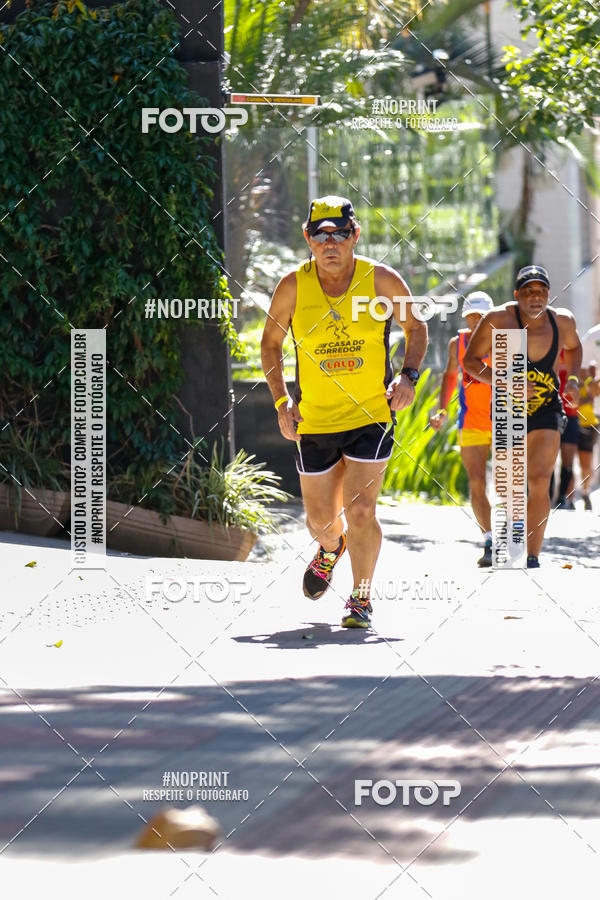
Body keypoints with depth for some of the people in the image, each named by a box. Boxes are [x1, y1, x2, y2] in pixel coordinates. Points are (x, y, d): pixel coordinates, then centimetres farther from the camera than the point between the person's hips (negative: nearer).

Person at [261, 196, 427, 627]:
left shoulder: (382, 280, -8)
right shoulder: (293, 286, -6)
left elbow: (416, 327, 8)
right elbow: (271, 342, 8)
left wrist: (409, 376, -8)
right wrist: (281, 400, -1)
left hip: (372, 415, -2)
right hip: (314, 420, 2)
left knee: (360, 511, -14)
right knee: (321, 518, 11)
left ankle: (362, 599, 5)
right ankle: (331, 548, 49)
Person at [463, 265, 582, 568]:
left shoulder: (563, 321, -7)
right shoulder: (498, 320, -17)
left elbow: (573, 346, 17)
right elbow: (470, 361, -13)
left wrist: (573, 380, 1)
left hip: (547, 410, 1)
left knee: (539, 481, -14)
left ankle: (532, 557, -12)